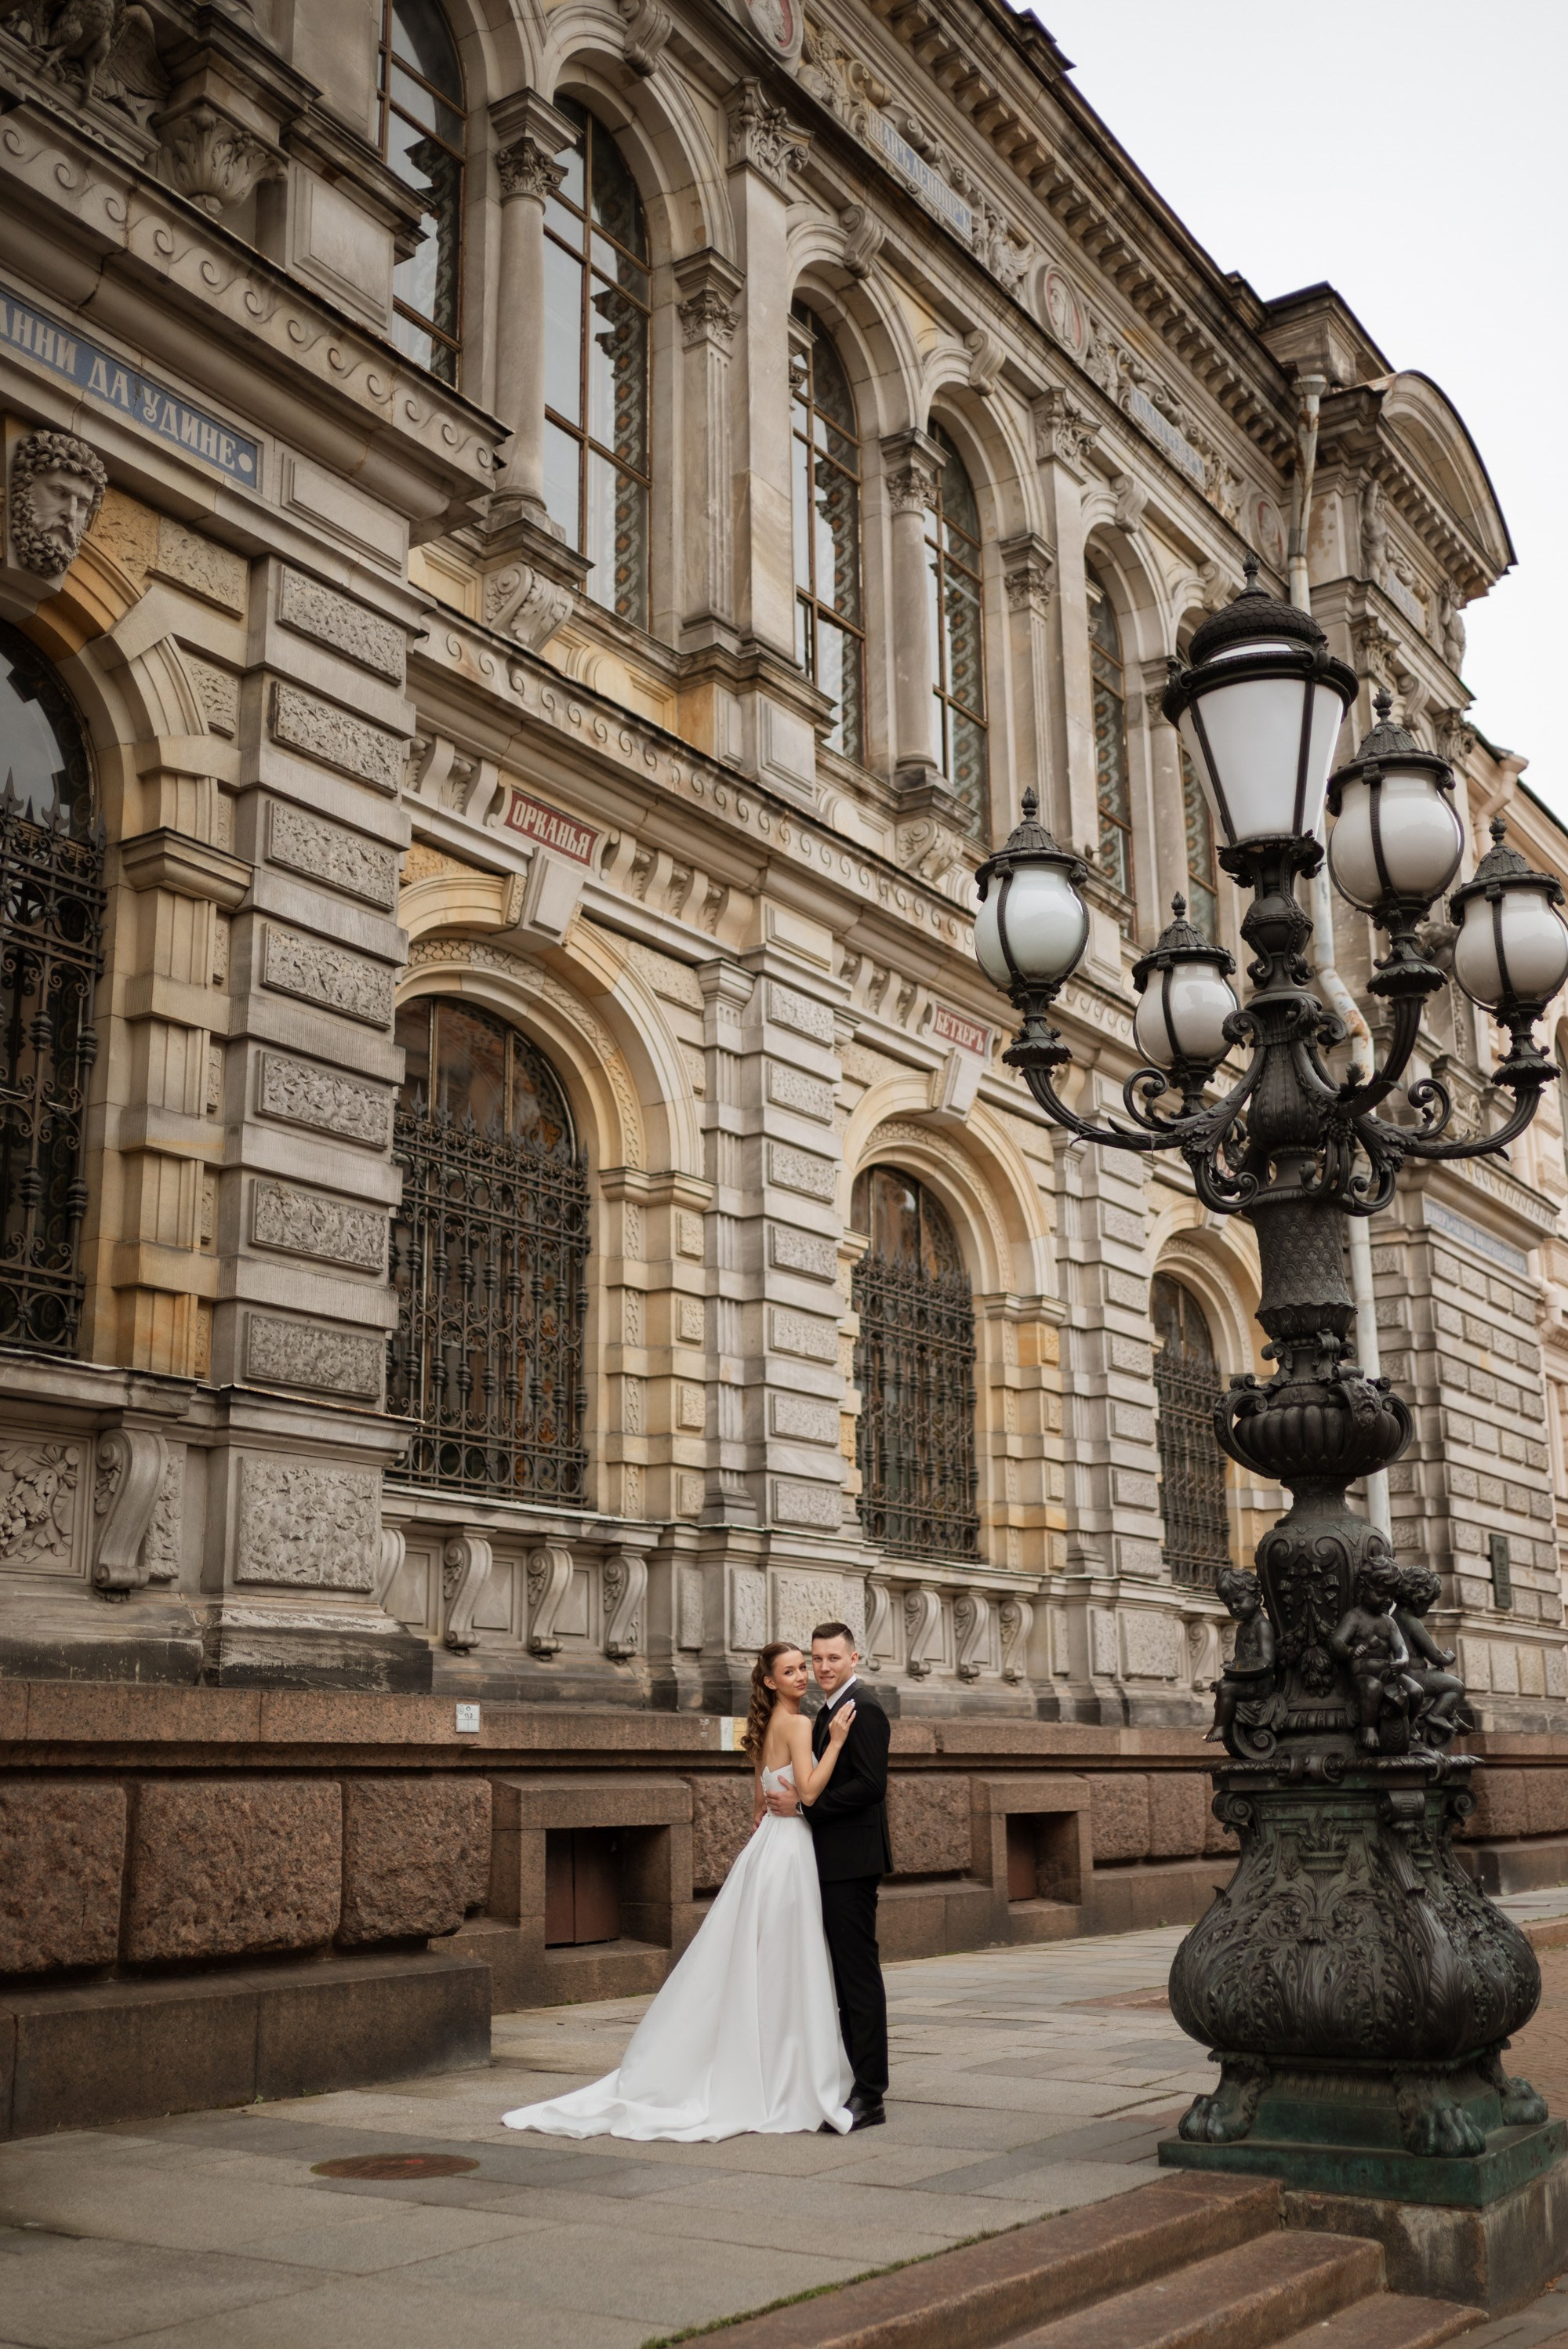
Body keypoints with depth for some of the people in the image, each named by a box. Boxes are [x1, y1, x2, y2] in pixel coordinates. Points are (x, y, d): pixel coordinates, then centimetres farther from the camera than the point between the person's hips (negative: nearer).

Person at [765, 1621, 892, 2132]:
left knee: (859, 1973, -6)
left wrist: (801, 1803, -20)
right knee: (846, 1975, 13)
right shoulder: (828, 1712, 17)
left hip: (851, 1863, -10)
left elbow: (870, 1785, -22)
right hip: (832, 1863, 10)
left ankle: (869, 2094, -2)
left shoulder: (863, 1711, -13)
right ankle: (855, 2078, 21)